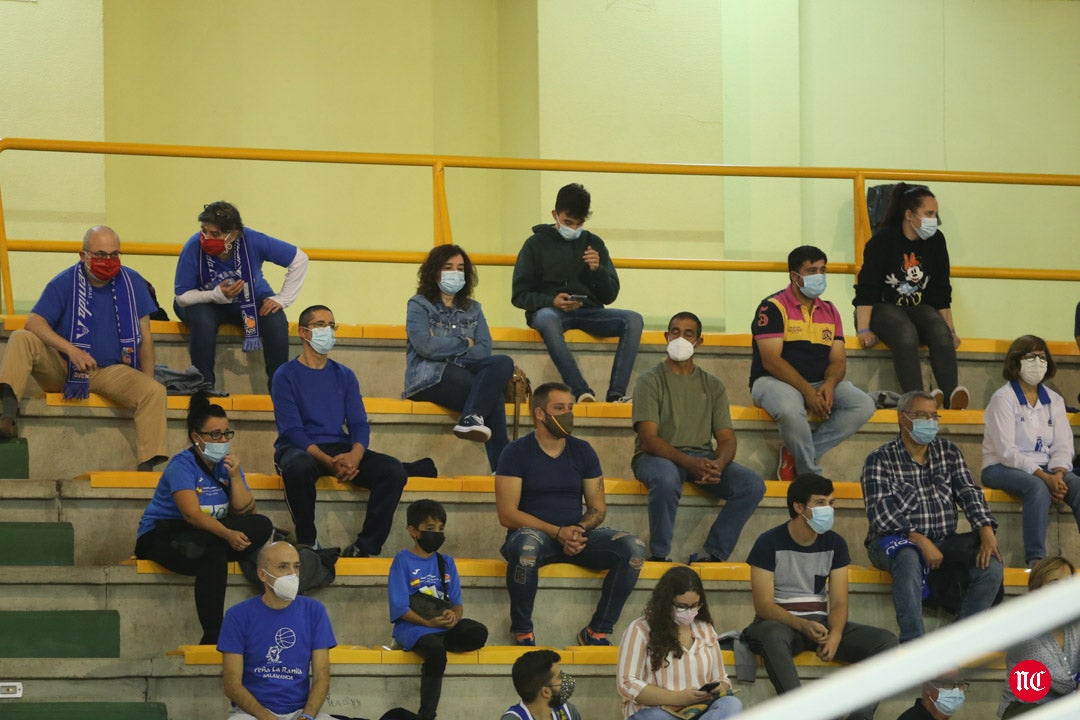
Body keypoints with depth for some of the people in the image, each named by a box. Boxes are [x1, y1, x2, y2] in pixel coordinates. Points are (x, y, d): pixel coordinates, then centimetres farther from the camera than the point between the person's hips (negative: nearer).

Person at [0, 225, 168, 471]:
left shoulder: (132, 282, 4)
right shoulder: (65, 283, -3)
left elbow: (145, 336, 7)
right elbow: (34, 323, -15)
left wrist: (147, 380, -3)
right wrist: (71, 350, -31)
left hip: (111, 372, 1)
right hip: (62, 370, -1)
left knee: (155, 391, -26)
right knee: (21, 340, -25)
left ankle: (148, 466, -32)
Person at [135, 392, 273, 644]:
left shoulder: (227, 464, 8)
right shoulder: (182, 465, -13)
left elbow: (245, 512, 0)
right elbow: (192, 513, -27)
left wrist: (235, 477, -14)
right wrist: (228, 534, -39)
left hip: (208, 535, 7)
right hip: (163, 536, -7)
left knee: (261, 526, -15)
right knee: (213, 555, -38)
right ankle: (212, 637, -36)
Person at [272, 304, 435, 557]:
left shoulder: (344, 376, 16)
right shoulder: (286, 375, 0)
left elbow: (359, 424, 8)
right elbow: (291, 429, -10)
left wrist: (355, 456, -16)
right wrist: (329, 462, -24)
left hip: (340, 448, 5)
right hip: (299, 449, -5)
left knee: (393, 471, -20)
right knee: (298, 467, -42)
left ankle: (365, 546, -18)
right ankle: (307, 543, -24)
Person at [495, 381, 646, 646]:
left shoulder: (582, 451, 11)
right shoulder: (517, 453, -2)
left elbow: (598, 507, 13)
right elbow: (507, 514, -10)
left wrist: (579, 531, -11)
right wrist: (558, 532, -19)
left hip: (576, 534, 4)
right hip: (534, 533, -4)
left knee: (633, 548, -21)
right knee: (526, 544, -41)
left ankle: (597, 632, -15)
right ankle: (522, 631, -23)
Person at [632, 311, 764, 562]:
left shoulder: (713, 386, 16)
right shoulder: (651, 381, 2)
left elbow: (726, 438, 8)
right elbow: (649, 439, -10)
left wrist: (718, 464, -18)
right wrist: (688, 462, -27)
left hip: (702, 457, 4)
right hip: (658, 457, -4)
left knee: (753, 485, -21)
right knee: (666, 480, -41)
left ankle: (710, 555, -16)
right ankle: (659, 556, -22)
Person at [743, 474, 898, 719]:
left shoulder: (835, 544, 5)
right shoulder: (770, 543, -9)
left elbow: (838, 603, 0)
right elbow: (763, 605, -13)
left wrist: (835, 635, -22)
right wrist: (803, 626, -30)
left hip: (820, 623, 5)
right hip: (779, 623, -5)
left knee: (886, 641, -17)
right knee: (774, 636, -42)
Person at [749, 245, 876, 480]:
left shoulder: (829, 311, 15)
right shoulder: (773, 307, -5)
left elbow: (838, 360, 9)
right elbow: (771, 361, -14)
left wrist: (829, 384, -15)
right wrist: (808, 392, -22)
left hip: (820, 384, 6)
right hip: (774, 382, -6)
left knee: (864, 405, -18)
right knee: (790, 409, -40)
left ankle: (794, 455, -17)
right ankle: (811, 474, -19)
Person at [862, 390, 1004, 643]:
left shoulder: (948, 452, 13)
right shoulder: (880, 460, -2)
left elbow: (968, 493, 4)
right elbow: (881, 513, -13)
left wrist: (986, 531, -15)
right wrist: (920, 540, -25)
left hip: (944, 542, 5)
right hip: (895, 540, -5)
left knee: (991, 563, -21)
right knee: (908, 559, -39)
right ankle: (913, 643, -40)